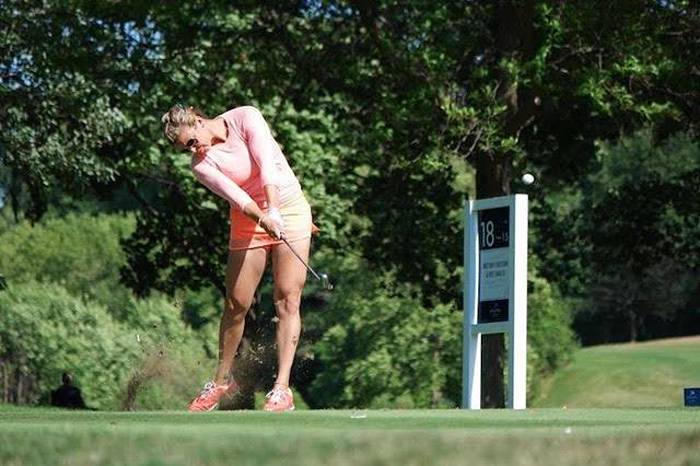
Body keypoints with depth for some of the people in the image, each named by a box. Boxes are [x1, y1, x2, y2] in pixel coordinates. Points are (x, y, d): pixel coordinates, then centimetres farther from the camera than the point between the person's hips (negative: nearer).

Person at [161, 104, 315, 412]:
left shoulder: (245, 118, -12)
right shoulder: (201, 165, -10)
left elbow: (268, 164, -23)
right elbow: (236, 196, -24)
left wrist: (274, 209, -35)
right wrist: (263, 218, -42)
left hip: (289, 208, -1)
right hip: (248, 222, 2)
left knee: (287, 299, -10)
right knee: (236, 303, 0)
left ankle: (282, 388, -14)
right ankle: (222, 380, 19)